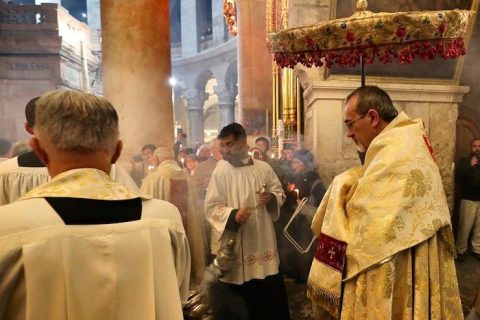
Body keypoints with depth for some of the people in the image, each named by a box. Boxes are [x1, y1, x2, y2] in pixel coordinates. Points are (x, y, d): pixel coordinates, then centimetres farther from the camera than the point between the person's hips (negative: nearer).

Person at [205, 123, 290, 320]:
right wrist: (233, 215, -26)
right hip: (233, 244, -2)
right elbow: (211, 207, -9)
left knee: (270, 292, 12)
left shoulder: (264, 168, 1)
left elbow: (280, 194, 10)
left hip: (262, 241, 3)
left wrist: (271, 198, -12)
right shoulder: (220, 172, -7)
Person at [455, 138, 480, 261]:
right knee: (465, 227, -4)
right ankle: (461, 250, 8)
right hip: (468, 199, -3)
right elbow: (458, 178, -10)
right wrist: (470, 166, -16)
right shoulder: (463, 161, 2)